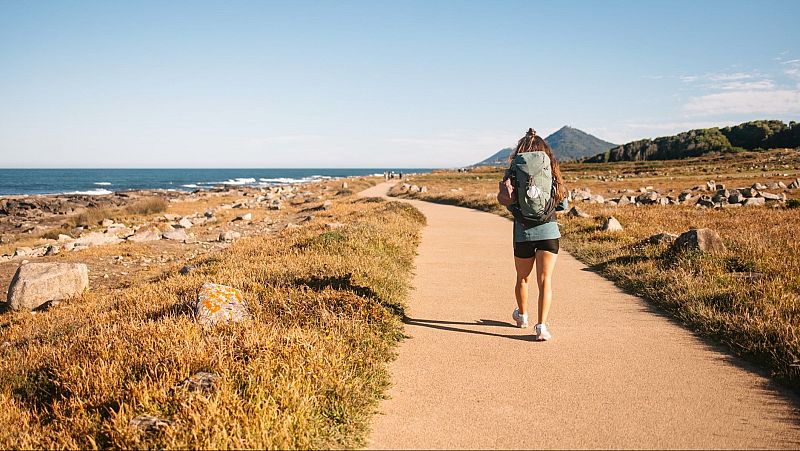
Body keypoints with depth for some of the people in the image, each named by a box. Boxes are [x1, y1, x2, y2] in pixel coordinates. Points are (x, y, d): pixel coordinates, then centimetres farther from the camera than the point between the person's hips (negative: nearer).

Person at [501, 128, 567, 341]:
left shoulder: (513, 173, -2)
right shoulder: (552, 172, 2)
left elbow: (510, 204, -10)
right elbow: (563, 205, 7)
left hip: (523, 232, 0)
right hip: (548, 230, 0)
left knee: (522, 278, 20)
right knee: (545, 280, 1)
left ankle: (522, 315, 40)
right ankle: (541, 325, -11)